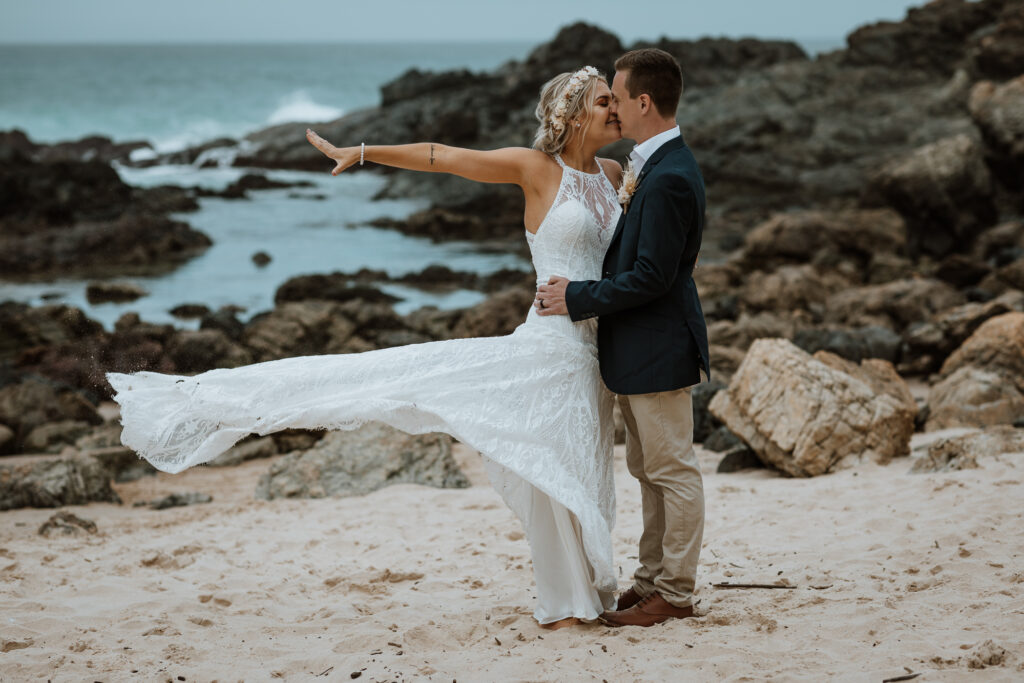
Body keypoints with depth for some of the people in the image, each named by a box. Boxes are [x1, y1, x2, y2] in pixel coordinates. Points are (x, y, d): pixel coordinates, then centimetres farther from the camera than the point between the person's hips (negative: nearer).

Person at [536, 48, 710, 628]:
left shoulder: (667, 179, -23)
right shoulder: (660, 166, 11)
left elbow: (652, 277, -24)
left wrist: (579, 298, -16)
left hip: (659, 349, -11)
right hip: (640, 348, 11)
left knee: (673, 470, 0)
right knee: (648, 469, 18)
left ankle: (675, 594, 8)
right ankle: (653, 578, 28)